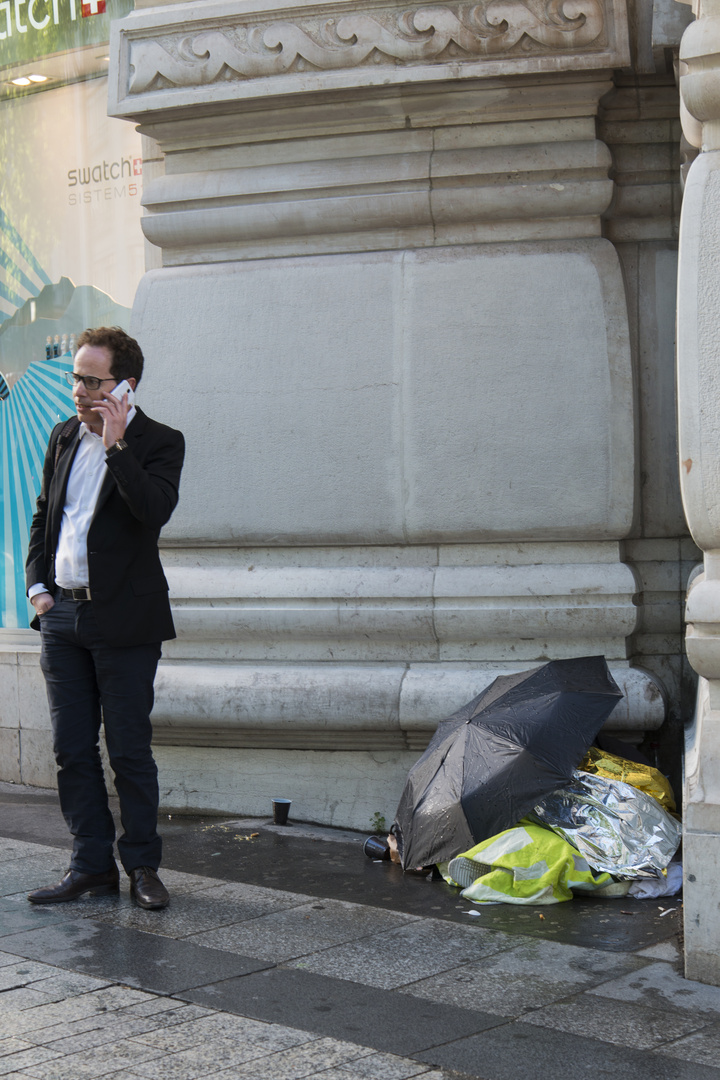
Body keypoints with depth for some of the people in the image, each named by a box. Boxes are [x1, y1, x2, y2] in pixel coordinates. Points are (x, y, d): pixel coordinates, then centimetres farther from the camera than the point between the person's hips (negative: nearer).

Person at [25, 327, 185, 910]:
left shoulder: (159, 442, -5)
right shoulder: (64, 435, 12)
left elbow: (155, 510, -23)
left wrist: (116, 445, -24)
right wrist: (37, 584, 9)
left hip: (124, 621, -5)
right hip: (61, 615, 6)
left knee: (130, 751, 1)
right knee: (72, 750, 8)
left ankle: (143, 866, 14)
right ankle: (92, 865, 17)